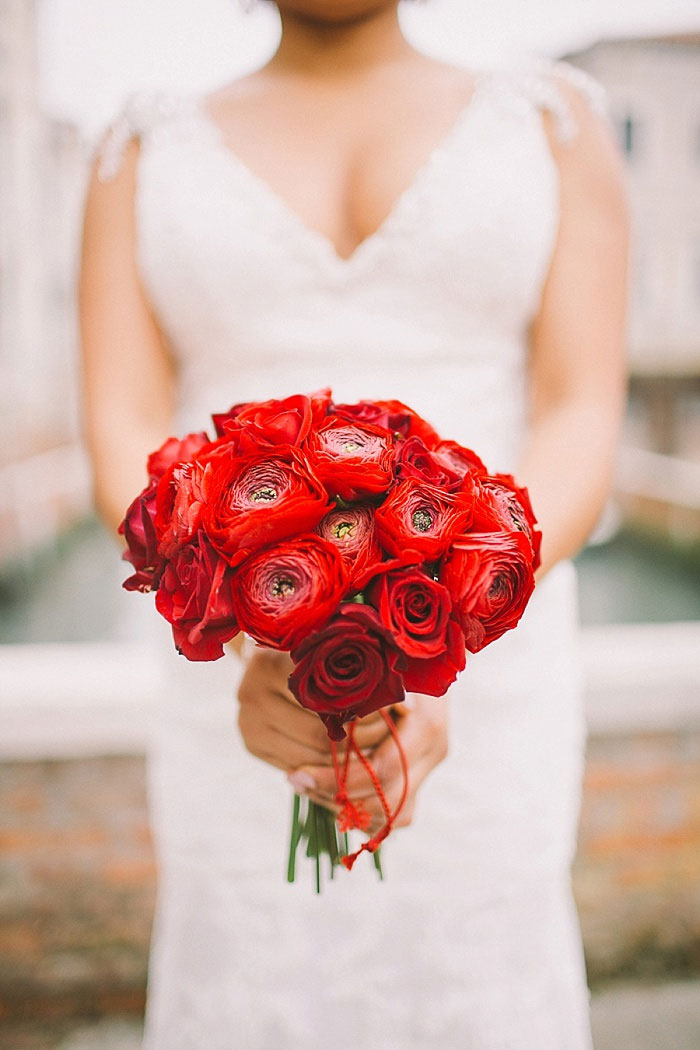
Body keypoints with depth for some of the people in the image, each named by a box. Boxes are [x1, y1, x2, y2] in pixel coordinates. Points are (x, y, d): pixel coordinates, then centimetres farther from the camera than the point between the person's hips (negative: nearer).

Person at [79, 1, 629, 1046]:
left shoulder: (552, 122, 5)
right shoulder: (147, 154, 7)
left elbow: (581, 437, -7)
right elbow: (125, 449, -5)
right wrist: (261, 646, -26)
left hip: (483, 697, 0)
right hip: (240, 699, 1)